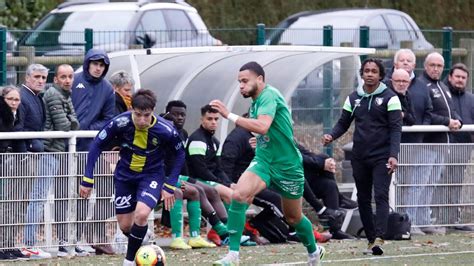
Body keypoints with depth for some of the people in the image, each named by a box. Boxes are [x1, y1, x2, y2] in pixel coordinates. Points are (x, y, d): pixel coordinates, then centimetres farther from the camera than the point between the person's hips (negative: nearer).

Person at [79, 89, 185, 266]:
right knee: (125, 225, 5)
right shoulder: (120, 123, -25)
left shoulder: (165, 130, -25)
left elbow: (179, 155, -5)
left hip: (151, 176, -2)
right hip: (124, 175, 2)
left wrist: (170, 186, -8)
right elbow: (97, 145, -11)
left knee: (141, 214, -26)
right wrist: (87, 179, -13)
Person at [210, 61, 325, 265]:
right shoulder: (255, 102, 5)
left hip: (287, 166, -6)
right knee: (239, 194, -23)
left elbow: (262, 126, -37)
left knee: (293, 217, 12)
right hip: (263, 162, 6)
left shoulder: (269, 95, -19)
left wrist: (229, 115, -37)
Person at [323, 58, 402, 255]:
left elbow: (395, 128, -7)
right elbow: (343, 123, 14)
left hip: (381, 157, -5)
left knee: (380, 196, -16)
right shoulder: (353, 98, 10)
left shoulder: (389, 98, -3)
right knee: (363, 200, 6)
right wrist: (331, 136, -8)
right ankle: (371, 239, 14)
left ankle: (379, 239, -25)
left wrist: (393, 155, -18)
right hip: (359, 157, 5)